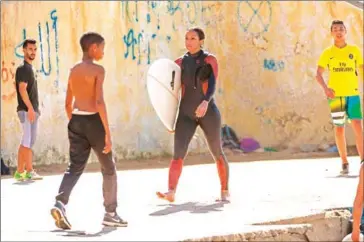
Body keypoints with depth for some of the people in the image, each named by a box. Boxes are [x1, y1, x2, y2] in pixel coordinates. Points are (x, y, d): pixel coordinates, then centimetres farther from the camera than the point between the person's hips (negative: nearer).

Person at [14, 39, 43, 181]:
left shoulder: (31, 69, 18)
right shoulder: (23, 68, -10)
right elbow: (22, 89, -19)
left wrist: (35, 109, 17)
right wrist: (30, 108, -25)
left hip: (33, 110, 9)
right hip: (26, 110, -9)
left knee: (30, 142, 8)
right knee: (26, 141, -10)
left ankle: (29, 171, 10)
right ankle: (20, 172, -9)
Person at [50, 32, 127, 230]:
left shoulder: (73, 70, 11)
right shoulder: (98, 70, -10)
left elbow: (68, 103, 15)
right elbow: (99, 102, -19)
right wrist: (107, 132, -19)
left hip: (76, 121, 6)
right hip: (93, 121, -6)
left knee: (75, 167, 5)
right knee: (109, 169, 9)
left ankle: (60, 203, -19)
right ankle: (110, 214, 14)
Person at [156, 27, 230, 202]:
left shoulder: (210, 60, -2)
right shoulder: (179, 62, 8)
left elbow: (212, 85, -17)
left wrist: (206, 102, -36)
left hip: (208, 112, -2)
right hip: (186, 114, 2)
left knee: (217, 154, 9)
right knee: (178, 154, -15)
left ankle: (225, 191, 27)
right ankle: (170, 193, -26)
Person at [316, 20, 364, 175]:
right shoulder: (327, 53, 4)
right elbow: (318, 74, 2)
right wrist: (325, 88, -15)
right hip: (336, 95, 0)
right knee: (339, 128, 5)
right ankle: (344, 163, 13)